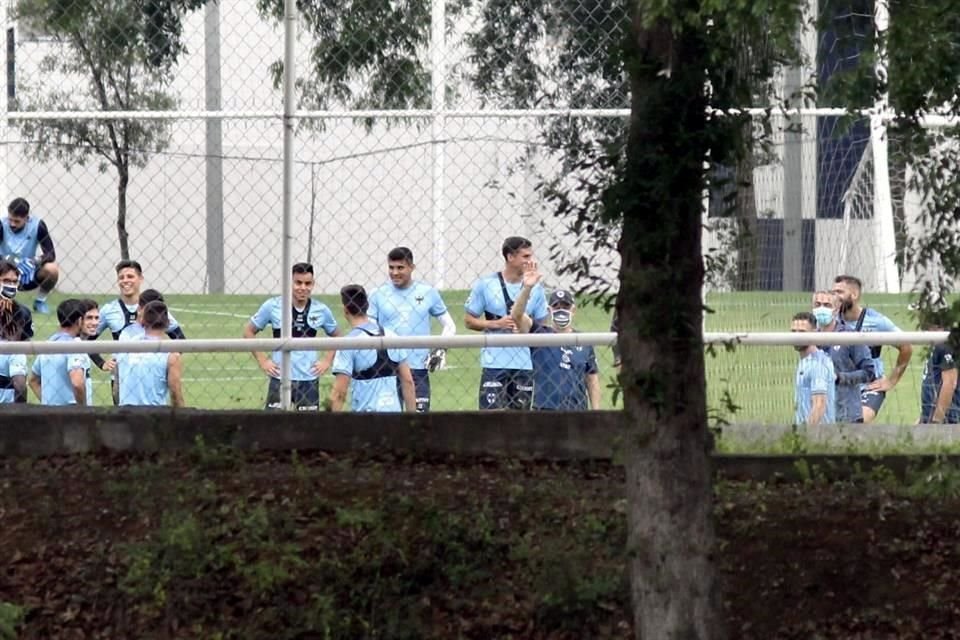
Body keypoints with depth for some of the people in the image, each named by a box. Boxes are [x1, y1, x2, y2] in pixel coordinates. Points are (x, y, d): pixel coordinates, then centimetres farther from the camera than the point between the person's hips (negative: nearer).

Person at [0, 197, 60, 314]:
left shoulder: (38, 226, -14)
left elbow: (50, 254, -18)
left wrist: (38, 261, -38)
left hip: (28, 277, 0)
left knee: (52, 269, -28)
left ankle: (40, 301, 0)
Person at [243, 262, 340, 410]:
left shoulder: (321, 310, 2)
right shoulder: (273, 306, -4)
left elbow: (336, 336, 19)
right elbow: (249, 331, 6)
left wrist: (327, 361, 6)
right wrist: (262, 361, -1)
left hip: (309, 380, 2)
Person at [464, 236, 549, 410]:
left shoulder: (535, 289, 6)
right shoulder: (485, 285, -2)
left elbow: (542, 326, 13)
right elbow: (469, 321, 4)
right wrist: (496, 324, -12)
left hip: (524, 365, 3)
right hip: (494, 364, -3)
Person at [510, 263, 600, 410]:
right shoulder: (539, 334, 1)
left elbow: (592, 378, 12)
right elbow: (516, 316, -15)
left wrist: (596, 412, 6)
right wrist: (526, 288, -30)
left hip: (577, 410, 3)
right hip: (546, 409, -3)